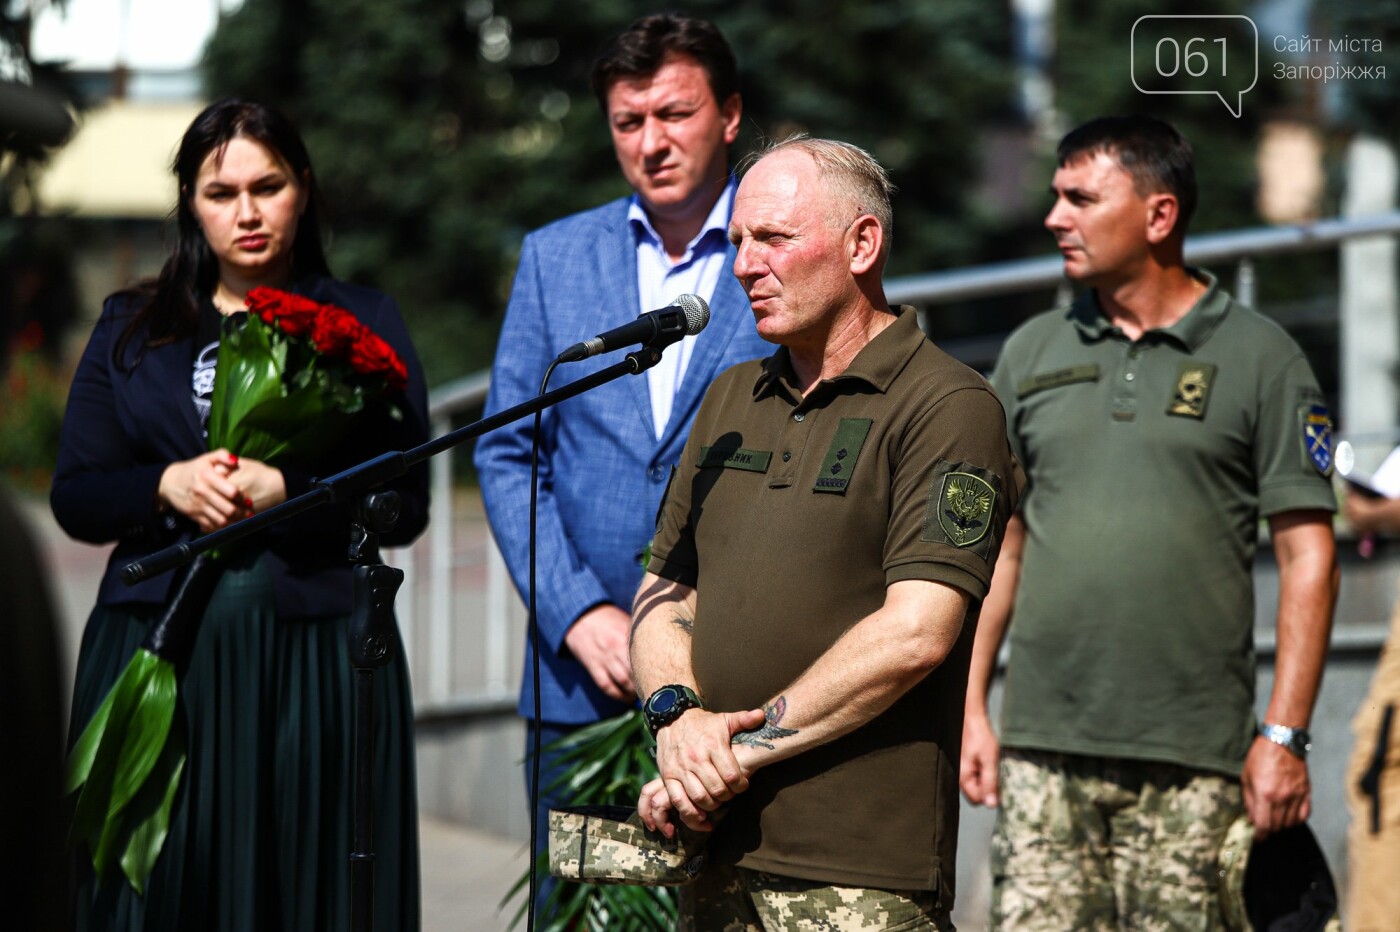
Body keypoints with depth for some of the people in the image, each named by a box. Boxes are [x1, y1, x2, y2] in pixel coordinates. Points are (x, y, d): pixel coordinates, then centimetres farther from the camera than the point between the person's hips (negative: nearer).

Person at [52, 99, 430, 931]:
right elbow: (75, 498, 9)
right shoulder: (132, 327, 15)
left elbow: (406, 507, 1)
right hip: (156, 652, 2)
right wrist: (167, 487, -9)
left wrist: (283, 492, -13)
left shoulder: (363, 323, 9)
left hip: (313, 655, -1)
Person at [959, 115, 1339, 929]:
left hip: (1193, 759, -3)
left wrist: (1285, 737, -7)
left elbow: (1308, 557, 0)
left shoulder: (1259, 356, 2)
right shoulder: (1031, 353, 13)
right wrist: (970, 707, 8)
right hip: (1044, 749, 3)